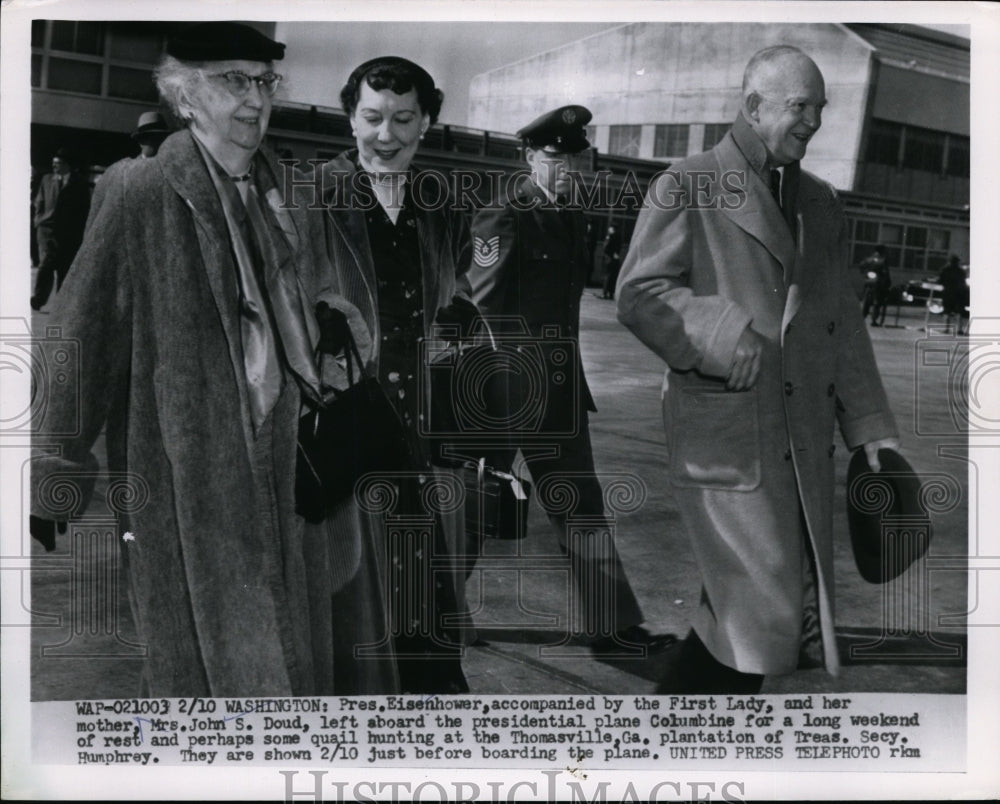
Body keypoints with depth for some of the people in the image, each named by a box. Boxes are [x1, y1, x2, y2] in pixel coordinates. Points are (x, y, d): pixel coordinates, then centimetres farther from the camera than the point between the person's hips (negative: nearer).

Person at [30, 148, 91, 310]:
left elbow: (85, 209, 5)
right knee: (46, 263, -14)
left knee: (65, 268, 3)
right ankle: (38, 299, -15)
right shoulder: (47, 179, 13)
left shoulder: (79, 183, 5)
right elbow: (39, 203, 19)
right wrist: (39, 220, 7)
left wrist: (80, 229, -1)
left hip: (70, 232, -1)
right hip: (47, 229, 1)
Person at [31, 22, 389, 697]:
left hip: (288, 460, 5)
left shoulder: (293, 198, 8)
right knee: (203, 660, 7)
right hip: (189, 473, -5)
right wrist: (53, 482, -9)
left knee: (298, 656, 14)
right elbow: (80, 339, -9)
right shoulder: (139, 193, -9)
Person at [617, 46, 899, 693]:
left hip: (805, 441, 7)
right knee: (763, 609, -8)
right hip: (723, 436, -7)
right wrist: (724, 335, -19)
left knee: (802, 610, 10)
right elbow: (638, 295, -7)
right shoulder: (687, 187, -2)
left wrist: (870, 424, 12)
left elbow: (843, 322, 18)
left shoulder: (821, 203, 17)